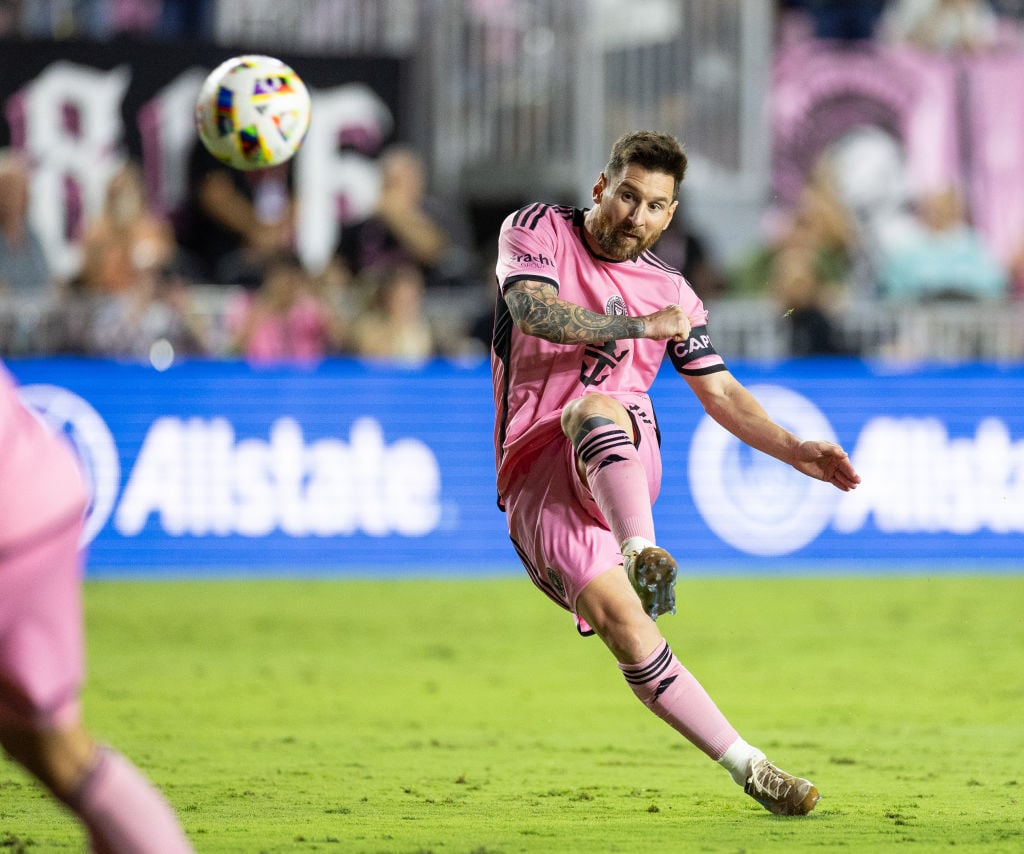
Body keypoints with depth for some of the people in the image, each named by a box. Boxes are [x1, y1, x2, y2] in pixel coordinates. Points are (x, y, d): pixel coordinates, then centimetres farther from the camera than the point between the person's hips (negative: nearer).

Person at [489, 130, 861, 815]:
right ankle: (748, 766, -24)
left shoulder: (669, 291, 16)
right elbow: (536, 313, -12)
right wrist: (642, 326, -7)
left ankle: (643, 554, -59)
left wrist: (795, 451, 9)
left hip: (618, 461, 1)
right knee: (623, 622, -21)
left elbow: (721, 393, 22)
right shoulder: (536, 230, 7)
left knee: (591, 406, -36)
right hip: (533, 475, -1)